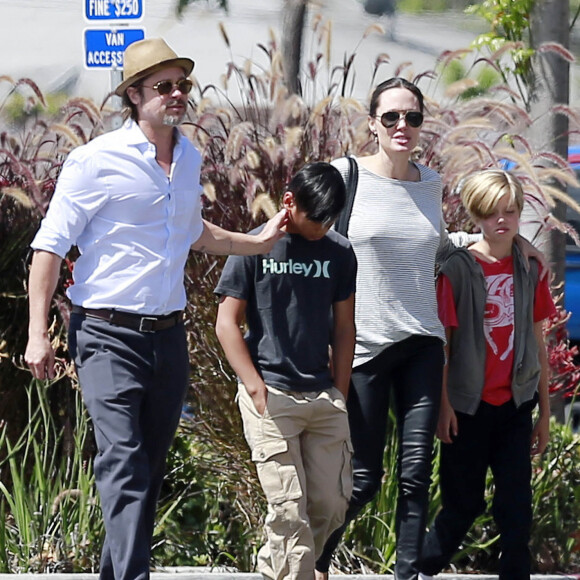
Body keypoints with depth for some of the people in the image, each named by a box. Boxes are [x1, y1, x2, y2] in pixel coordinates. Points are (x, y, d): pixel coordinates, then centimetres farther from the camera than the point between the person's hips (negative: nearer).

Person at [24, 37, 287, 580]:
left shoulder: (190, 159, 13)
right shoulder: (97, 161, -8)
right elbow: (50, 246, -7)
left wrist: (257, 241, 29)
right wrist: (37, 334, -12)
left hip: (168, 335, 7)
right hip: (109, 336, -7)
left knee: (149, 472, 10)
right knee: (123, 466, -18)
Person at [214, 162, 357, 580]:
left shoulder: (339, 253, 9)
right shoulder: (255, 248, -1)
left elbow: (343, 327, 14)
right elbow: (227, 323, -1)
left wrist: (340, 395, 7)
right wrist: (256, 388, -9)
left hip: (323, 397, 4)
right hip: (271, 397, -4)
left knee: (333, 502, 3)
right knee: (289, 506, -9)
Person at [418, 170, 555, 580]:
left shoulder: (530, 270, 4)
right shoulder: (458, 268, -7)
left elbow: (538, 343, 9)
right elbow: (441, 342, -5)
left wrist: (545, 411, 9)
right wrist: (443, 405, -10)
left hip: (515, 406, 3)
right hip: (469, 406, -3)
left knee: (516, 504, 1)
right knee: (464, 504, 5)